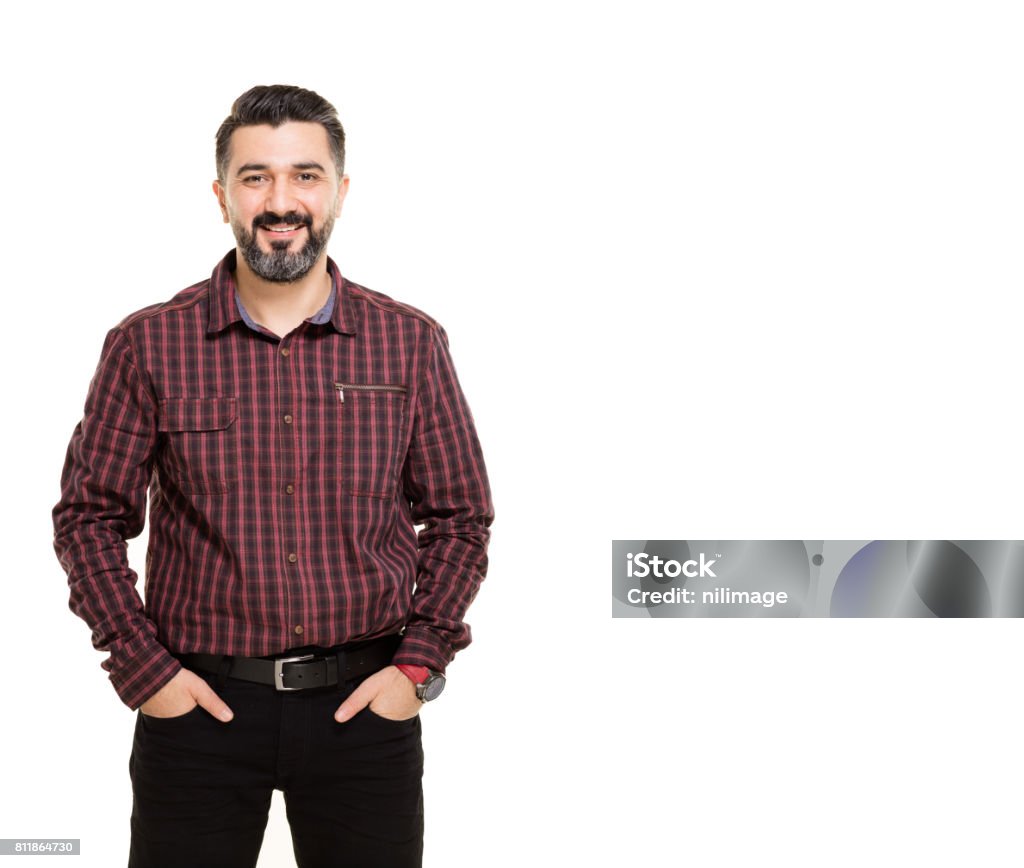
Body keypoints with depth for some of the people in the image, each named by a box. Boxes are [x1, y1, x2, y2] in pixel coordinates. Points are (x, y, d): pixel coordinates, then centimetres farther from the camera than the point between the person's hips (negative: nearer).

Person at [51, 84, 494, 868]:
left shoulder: (411, 344, 0)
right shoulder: (148, 347, -2)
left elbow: (460, 517, 6)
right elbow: (90, 517, 3)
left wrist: (419, 663, -4)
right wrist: (142, 667, -5)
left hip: (365, 704, 1)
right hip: (196, 703, -1)